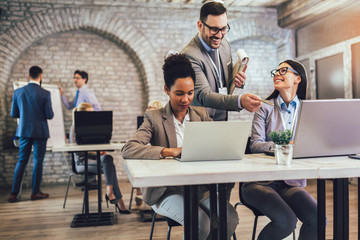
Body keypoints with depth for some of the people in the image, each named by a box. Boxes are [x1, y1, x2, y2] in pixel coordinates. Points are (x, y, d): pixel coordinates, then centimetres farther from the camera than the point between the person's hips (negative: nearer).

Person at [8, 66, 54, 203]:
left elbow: (13, 114, 6)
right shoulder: (45, 94, -11)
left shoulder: (18, 92, 1)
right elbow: (50, 115, -9)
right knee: (38, 161, 6)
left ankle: (14, 193, 9)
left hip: (24, 131, 4)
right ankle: (35, 192, 12)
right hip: (40, 131, -4)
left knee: (21, 161, 11)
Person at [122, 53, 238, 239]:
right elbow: (128, 150, -16)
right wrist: (170, 151, -27)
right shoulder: (154, 118, -2)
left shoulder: (201, 114, 12)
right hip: (166, 191, -4)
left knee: (230, 217, -22)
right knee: (200, 223, -28)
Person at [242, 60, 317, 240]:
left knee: (317, 220, -20)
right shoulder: (265, 108, 3)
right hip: (261, 180, -3)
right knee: (286, 220, -26)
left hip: (291, 182, 3)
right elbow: (255, 144, -8)